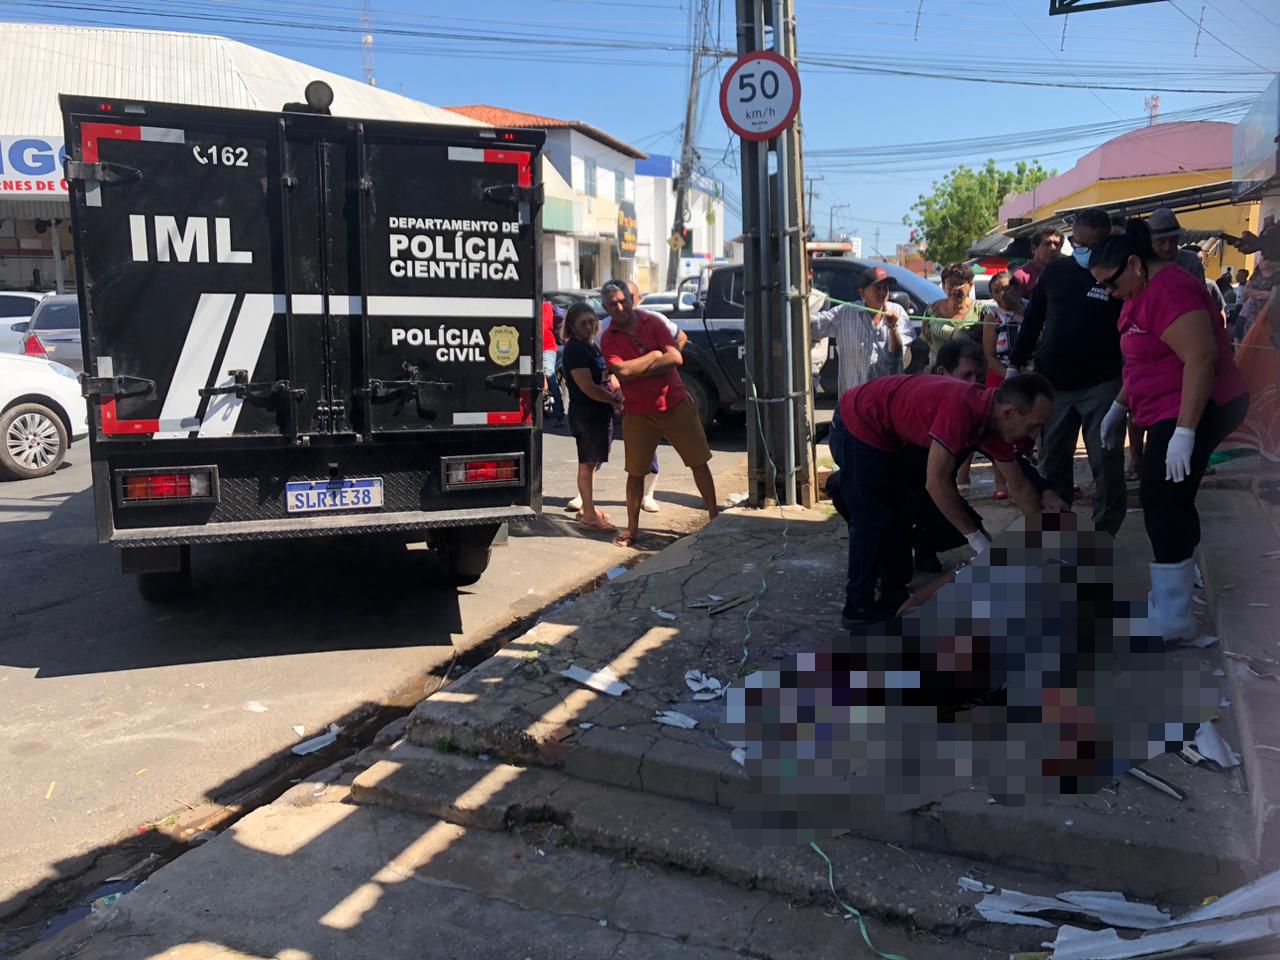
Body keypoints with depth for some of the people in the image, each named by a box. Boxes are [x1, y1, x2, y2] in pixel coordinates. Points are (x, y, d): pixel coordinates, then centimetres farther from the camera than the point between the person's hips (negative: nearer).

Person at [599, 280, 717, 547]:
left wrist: (636, 370, -15)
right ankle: (632, 528, 17)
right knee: (635, 472, 5)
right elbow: (622, 371, -20)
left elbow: (676, 358, -13)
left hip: (676, 404, 1)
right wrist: (654, 356, -13)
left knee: (699, 463, 4)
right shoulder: (608, 339, -4)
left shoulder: (652, 322, -1)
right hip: (638, 413, -1)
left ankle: (714, 516, 16)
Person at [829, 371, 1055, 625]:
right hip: (858, 426, -10)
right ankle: (859, 608, 6)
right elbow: (936, 482, -32)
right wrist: (975, 536, -23)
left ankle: (893, 597, 27)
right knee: (872, 520, -5)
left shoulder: (994, 423, -5)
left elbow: (1019, 487, 7)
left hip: (886, 436, 10)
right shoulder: (962, 408, -33)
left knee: (898, 516, 15)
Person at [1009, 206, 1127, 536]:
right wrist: (1016, 364, 7)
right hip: (1051, 383, 3)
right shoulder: (1055, 271, 6)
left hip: (1101, 385, -3)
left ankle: (1105, 533, 8)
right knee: (1052, 461, 10)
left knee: (1107, 464, -2)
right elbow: (1033, 319, 12)